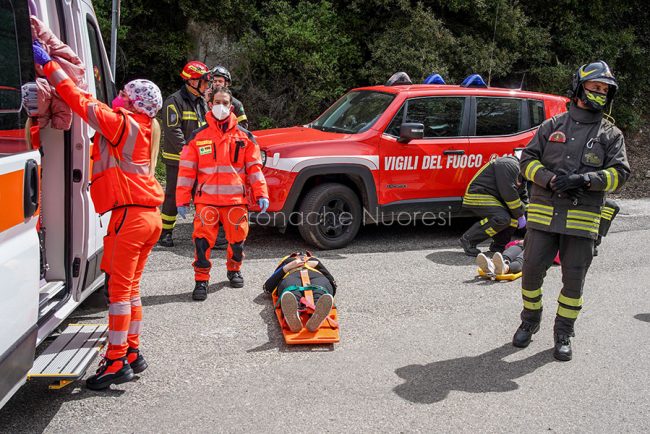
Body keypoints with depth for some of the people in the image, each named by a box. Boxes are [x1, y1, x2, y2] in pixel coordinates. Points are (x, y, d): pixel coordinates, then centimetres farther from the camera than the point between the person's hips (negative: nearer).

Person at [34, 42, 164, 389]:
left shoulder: (122, 124, -7)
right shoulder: (143, 128, 17)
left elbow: (83, 103, -11)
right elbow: (92, 108, 24)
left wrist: (47, 63, -6)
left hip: (129, 215, -9)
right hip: (149, 216, 9)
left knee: (118, 288, -4)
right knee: (129, 287, 16)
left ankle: (117, 362, 1)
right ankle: (132, 353, 23)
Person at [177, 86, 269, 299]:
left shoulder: (244, 137, 7)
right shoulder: (198, 136, 4)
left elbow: (254, 167, 8)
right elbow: (186, 170, 4)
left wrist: (261, 194, 0)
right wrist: (182, 200, 0)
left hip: (236, 200, 1)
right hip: (206, 200, -1)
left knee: (237, 239, 9)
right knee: (202, 240, -9)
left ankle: (234, 270, 34)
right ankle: (201, 280, 5)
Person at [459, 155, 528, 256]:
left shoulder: (520, 176, 14)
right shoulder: (510, 165, -20)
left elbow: (524, 199, 18)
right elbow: (508, 193, -25)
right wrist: (520, 215, -17)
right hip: (477, 196, -11)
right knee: (502, 218, -27)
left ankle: (499, 245, 12)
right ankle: (468, 240, -19)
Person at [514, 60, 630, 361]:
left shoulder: (611, 135, 10)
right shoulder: (552, 126, 11)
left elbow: (619, 174, -1)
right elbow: (528, 159, 6)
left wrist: (584, 179, -18)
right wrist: (551, 179, -13)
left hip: (582, 220, 0)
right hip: (543, 214, 0)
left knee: (574, 279, 3)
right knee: (532, 271, 3)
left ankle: (563, 334, 19)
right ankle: (529, 323, 26)